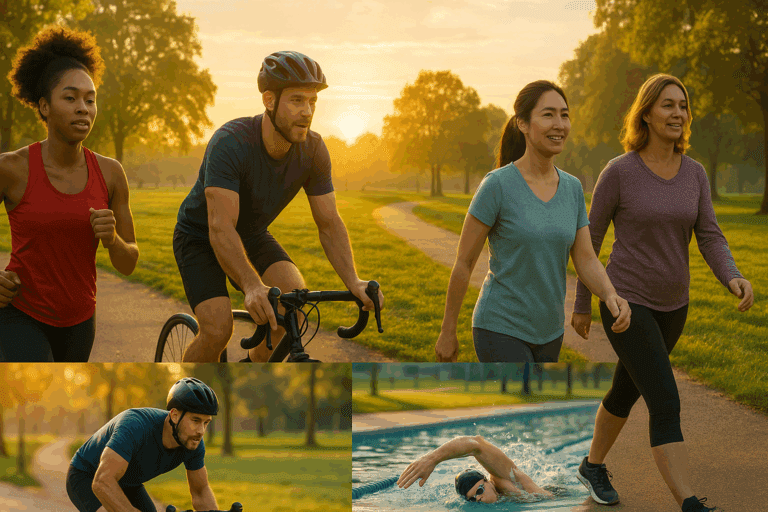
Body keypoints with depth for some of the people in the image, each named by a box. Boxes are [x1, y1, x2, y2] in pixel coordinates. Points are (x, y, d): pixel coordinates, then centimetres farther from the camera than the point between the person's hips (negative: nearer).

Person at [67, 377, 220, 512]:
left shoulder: (193, 442, -20)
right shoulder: (135, 424, -41)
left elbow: (201, 492, -4)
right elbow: (102, 483, -49)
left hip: (127, 483, 7)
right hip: (85, 477, -7)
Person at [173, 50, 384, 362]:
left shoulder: (313, 150, -17)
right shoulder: (230, 143, -34)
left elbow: (329, 224, -14)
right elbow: (221, 229, -42)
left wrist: (353, 281, -31)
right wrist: (252, 286, -58)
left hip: (253, 236, 5)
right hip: (201, 239, -5)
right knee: (218, 329, -24)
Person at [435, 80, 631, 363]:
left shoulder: (572, 188, 2)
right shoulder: (496, 185, -16)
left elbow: (586, 262, -2)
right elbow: (463, 262, -8)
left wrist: (612, 298, -23)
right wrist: (447, 332, -2)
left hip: (546, 333, 7)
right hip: (500, 331, -7)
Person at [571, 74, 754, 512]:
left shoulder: (695, 173, -1)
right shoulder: (618, 172, -15)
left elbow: (710, 239, -6)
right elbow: (590, 238, -5)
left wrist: (735, 279, -27)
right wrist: (583, 305, 1)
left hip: (671, 306, 6)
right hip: (627, 304, -6)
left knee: (627, 392, 24)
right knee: (667, 406, -17)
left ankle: (594, 465, 48)